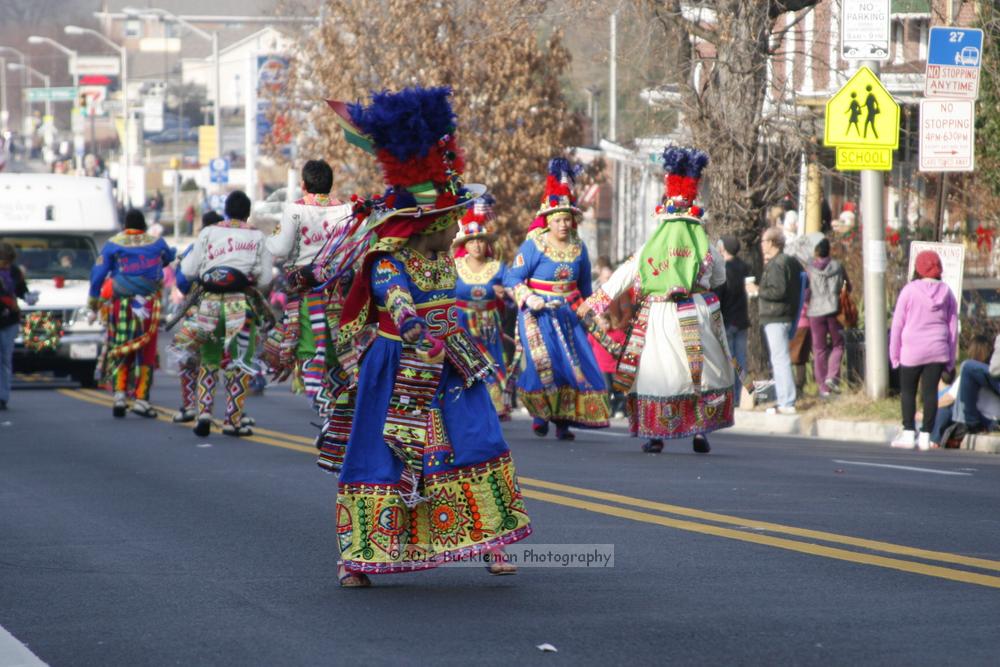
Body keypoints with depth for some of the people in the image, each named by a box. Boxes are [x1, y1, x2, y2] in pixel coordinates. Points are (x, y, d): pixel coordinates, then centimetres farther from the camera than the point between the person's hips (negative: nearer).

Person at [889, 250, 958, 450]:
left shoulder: (909, 290, -6)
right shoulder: (946, 292, 4)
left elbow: (898, 323, -4)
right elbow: (953, 326, 9)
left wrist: (894, 353, 4)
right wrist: (951, 358, 15)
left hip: (912, 351, -3)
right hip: (938, 351, 3)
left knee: (907, 391, 9)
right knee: (930, 391, 4)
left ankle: (908, 433, 2)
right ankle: (925, 436, 2)